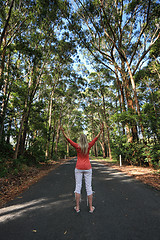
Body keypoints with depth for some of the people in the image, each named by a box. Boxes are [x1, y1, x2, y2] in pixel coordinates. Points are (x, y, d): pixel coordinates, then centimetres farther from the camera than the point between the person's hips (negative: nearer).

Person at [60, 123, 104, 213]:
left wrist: (63, 131, 1)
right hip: (87, 168, 1)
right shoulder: (89, 145, -7)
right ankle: (91, 208, 19)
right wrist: (101, 130, -3)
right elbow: (96, 138, -6)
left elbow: (68, 139, -5)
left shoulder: (77, 146, -8)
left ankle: (77, 207, 18)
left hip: (79, 168, 0)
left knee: (78, 187, 9)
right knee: (89, 187, 9)